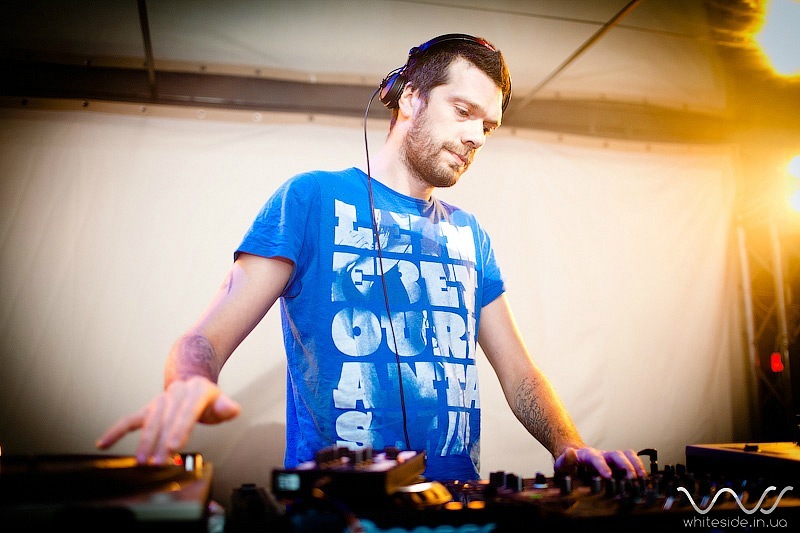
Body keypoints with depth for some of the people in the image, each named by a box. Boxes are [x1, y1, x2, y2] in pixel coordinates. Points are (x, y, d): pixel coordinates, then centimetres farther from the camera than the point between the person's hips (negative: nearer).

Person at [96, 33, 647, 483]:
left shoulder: (470, 235, 15)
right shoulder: (311, 197, -1)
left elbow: (518, 371, 14)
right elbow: (206, 339, -6)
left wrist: (570, 447, -5)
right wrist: (189, 387, -29)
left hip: (456, 505, 5)